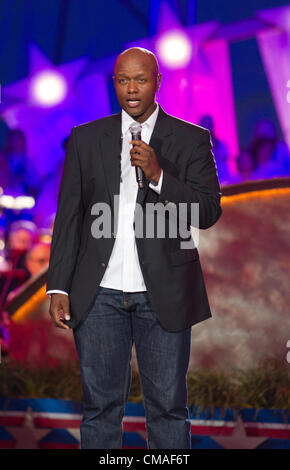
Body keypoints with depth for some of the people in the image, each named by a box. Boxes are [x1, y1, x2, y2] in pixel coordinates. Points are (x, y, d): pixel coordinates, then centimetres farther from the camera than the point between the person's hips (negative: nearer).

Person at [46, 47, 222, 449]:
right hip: (100, 294, 1)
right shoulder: (86, 139, 8)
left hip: (163, 295, -1)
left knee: (168, 407, 3)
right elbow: (68, 217, 8)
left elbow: (208, 213, -3)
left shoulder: (192, 140, 4)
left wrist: (158, 176, -16)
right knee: (100, 405, 5)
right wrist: (59, 287, 1)